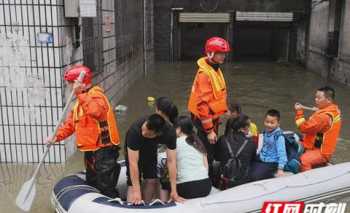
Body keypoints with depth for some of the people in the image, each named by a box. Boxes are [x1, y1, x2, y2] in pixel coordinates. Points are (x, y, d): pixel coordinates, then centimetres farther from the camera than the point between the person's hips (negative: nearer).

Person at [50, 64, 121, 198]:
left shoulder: (96, 95, -14)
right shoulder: (81, 100, 15)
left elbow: (95, 111, -37)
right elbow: (70, 123, 14)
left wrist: (80, 94, -36)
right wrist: (57, 136, 1)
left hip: (103, 149, -10)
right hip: (90, 149, 10)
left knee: (106, 187, -7)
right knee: (92, 185, 21)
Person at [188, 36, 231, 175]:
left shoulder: (215, 69, 8)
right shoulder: (204, 74, -23)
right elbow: (202, 104, -25)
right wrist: (209, 130, -23)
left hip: (212, 117, 10)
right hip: (204, 120, -10)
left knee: (211, 152, 20)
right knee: (206, 155, 1)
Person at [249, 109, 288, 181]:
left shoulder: (279, 136, -18)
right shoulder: (265, 132, 3)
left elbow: (281, 152, -23)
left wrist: (280, 168, -29)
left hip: (271, 163, -7)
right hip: (261, 160, 7)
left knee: (254, 176, -22)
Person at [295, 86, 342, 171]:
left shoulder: (325, 116, -26)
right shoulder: (333, 111, 7)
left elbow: (305, 128, -22)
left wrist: (299, 112, -15)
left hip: (321, 152, -11)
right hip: (320, 147, 11)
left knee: (303, 160, -36)